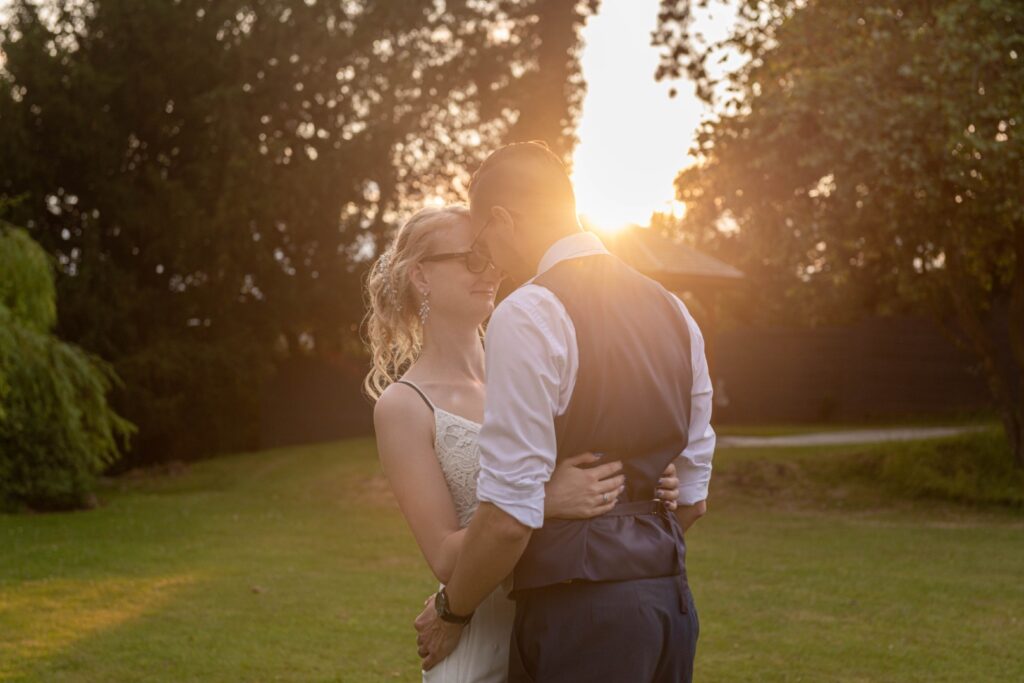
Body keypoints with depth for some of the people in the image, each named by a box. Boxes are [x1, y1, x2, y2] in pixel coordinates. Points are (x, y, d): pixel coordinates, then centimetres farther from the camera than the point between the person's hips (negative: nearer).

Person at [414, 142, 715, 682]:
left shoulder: (527, 317, -13)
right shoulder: (673, 312, 11)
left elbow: (509, 515, -17)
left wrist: (450, 611, -2)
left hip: (578, 615, -8)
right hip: (671, 598, 8)